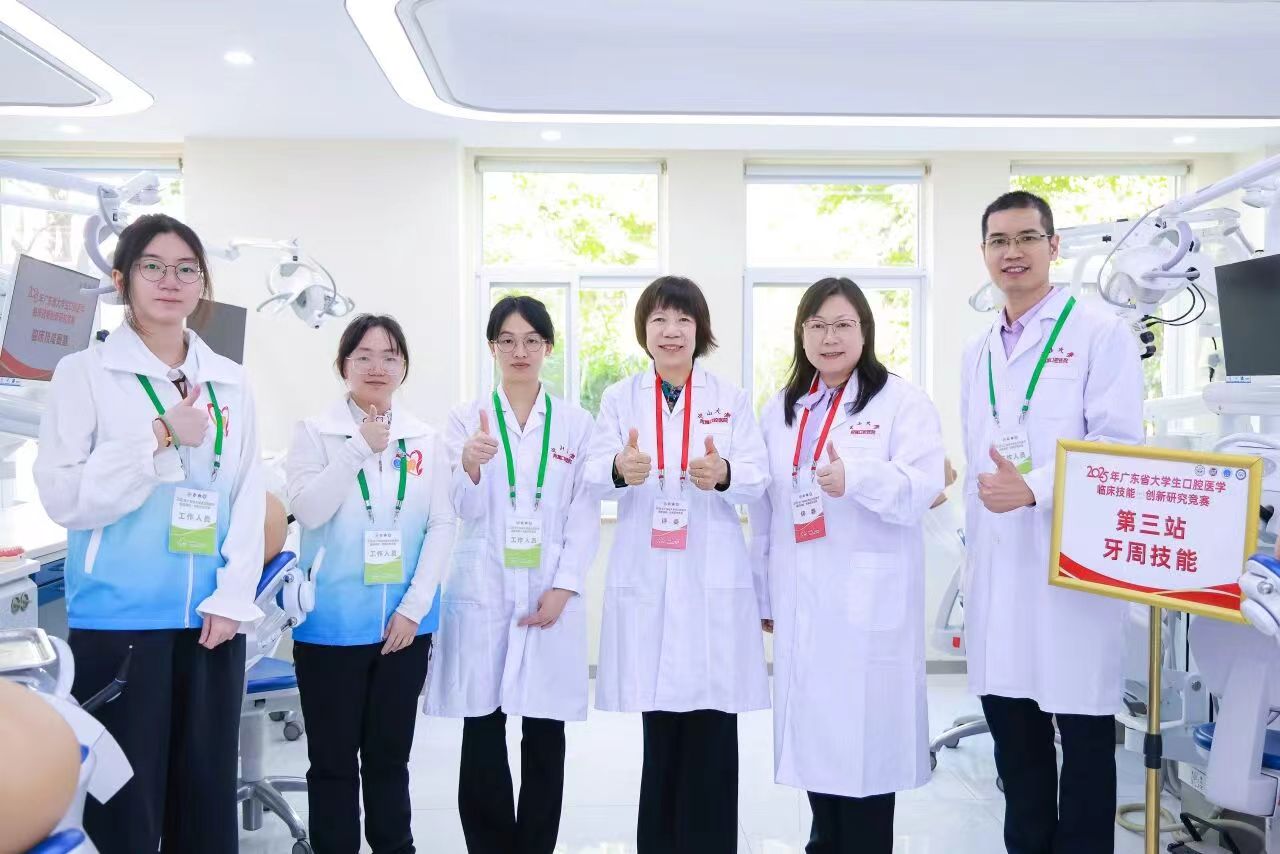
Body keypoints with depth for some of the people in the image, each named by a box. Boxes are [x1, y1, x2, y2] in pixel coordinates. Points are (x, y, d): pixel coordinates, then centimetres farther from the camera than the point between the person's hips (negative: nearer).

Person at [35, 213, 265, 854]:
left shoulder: (230, 382, 10)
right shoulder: (84, 374, -1)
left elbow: (249, 497, 6)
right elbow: (63, 496, -8)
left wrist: (232, 596, -4)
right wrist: (162, 437, -14)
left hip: (211, 617, 4)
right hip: (119, 617, -3)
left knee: (208, 792, 11)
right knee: (127, 799, 3)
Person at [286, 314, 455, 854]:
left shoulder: (426, 439, 4)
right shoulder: (315, 432, -1)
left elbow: (442, 525, 0)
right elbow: (307, 510, -14)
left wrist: (415, 606, -8)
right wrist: (360, 447, -19)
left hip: (404, 622, 2)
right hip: (332, 622, -2)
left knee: (390, 754, 14)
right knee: (333, 759, 8)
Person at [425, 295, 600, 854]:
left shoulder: (576, 422, 5)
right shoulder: (467, 417, 3)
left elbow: (585, 514, 2)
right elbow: (465, 509, -7)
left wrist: (562, 588, -9)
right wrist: (469, 464, -29)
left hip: (551, 593, 1)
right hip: (483, 591, 0)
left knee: (545, 731, 7)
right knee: (482, 730, 4)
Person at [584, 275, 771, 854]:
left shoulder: (731, 398, 7)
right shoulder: (620, 398, 8)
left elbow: (757, 479, -3)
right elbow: (594, 474, -6)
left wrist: (724, 475, -26)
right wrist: (621, 468, -29)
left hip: (713, 577, 0)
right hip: (646, 578, 1)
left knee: (711, 724, -2)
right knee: (660, 722, 7)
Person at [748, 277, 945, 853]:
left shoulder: (902, 402, -2)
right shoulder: (779, 410, 13)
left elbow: (920, 488, -16)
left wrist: (854, 478, -34)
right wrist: (763, 591, 14)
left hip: (869, 602, -5)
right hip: (802, 599, 5)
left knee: (866, 729, 0)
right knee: (813, 728, 11)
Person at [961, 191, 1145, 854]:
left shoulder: (1101, 334, -3)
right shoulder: (976, 353, 15)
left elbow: (1118, 446, -11)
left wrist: (1035, 487, -25)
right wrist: (975, 549, 13)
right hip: (997, 570, 6)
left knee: (1083, 736, 5)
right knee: (1014, 740, 14)